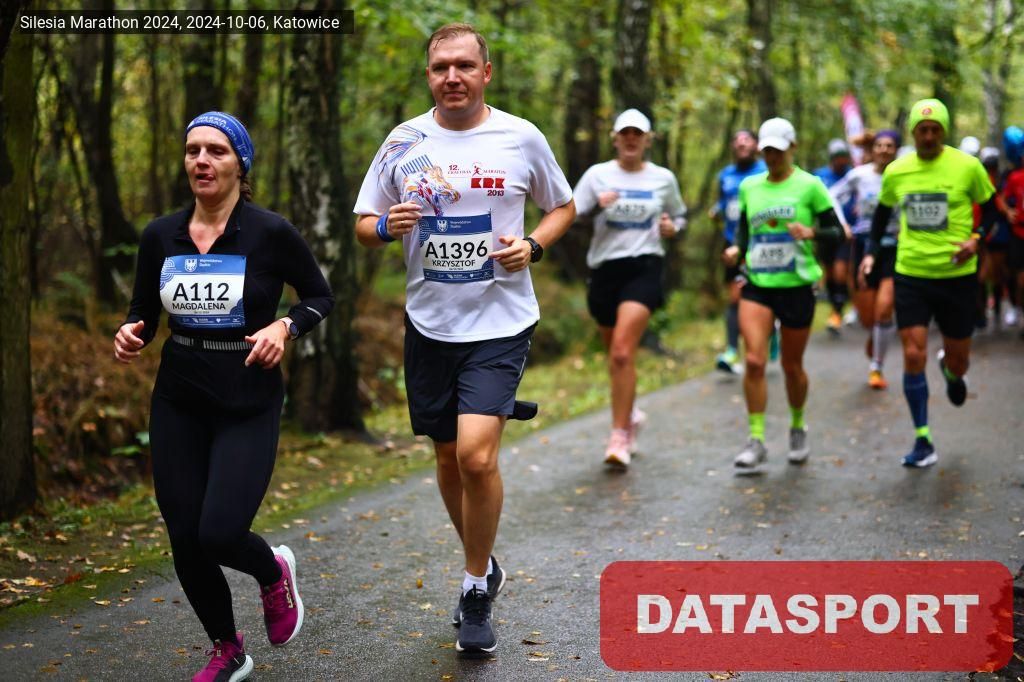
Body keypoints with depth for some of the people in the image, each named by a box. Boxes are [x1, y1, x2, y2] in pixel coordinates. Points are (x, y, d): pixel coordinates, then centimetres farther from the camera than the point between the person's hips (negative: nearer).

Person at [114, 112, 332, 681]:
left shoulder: (270, 233, -10)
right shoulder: (160, 237, 1)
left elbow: (321, 295, 3)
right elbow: (144, 312, 12)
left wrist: (285, 328, -16)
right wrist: (132, 335, -10)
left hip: (249, 407, -4)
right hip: (179, 404, 4)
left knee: (219, 535, -15)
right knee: (185, 542, 4)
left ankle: (274, 571, 23)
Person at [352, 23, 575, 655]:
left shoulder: (522, 138, -2)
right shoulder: (404, 141, 2)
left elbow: (564, 207, 12)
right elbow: (364, 223, 9)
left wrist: (532, 246, -8)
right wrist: (386, 226, -14)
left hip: (501, 322, -3)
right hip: (430, 323, 3)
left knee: (477, 455, -17)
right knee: (449, 457, 12)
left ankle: (477, 592, 3)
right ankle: (483, 567, 35)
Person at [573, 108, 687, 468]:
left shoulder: (663, 178, 6)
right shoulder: (597, 175, 3)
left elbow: (680, 215, 20)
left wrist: (672, 227, -3)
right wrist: (597, 207, -20)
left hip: (644, 268, -2)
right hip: (604, 270, 2)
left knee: (622, 352, -18)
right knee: (614, 355, 13)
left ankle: (620, 436, -14)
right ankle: (630, 414, 39)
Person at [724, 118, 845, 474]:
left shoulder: (809, 185, -3)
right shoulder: (749, 187, 9)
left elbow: (837, 231, -2)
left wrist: (811, 233, -22)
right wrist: (736, 249, -1)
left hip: (797, 285, -2)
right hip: (756, 285, 2)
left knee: (792, 365, 8)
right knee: (754, 360, -13)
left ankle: (798, 427, 34)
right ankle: (756, 441, -7)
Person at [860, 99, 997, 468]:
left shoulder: (968, 166, -7)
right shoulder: (896, 171, 1)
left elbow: (990, 207, 5)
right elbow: (883, 212, 17)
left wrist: (976, 238, -12)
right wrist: (871, 251, 7)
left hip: (957, 276, -1)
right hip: (910, 275, 1)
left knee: (958, 360, 8)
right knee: (913, 357, -6)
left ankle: (951, 372, 49)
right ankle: (923, 443, 3)